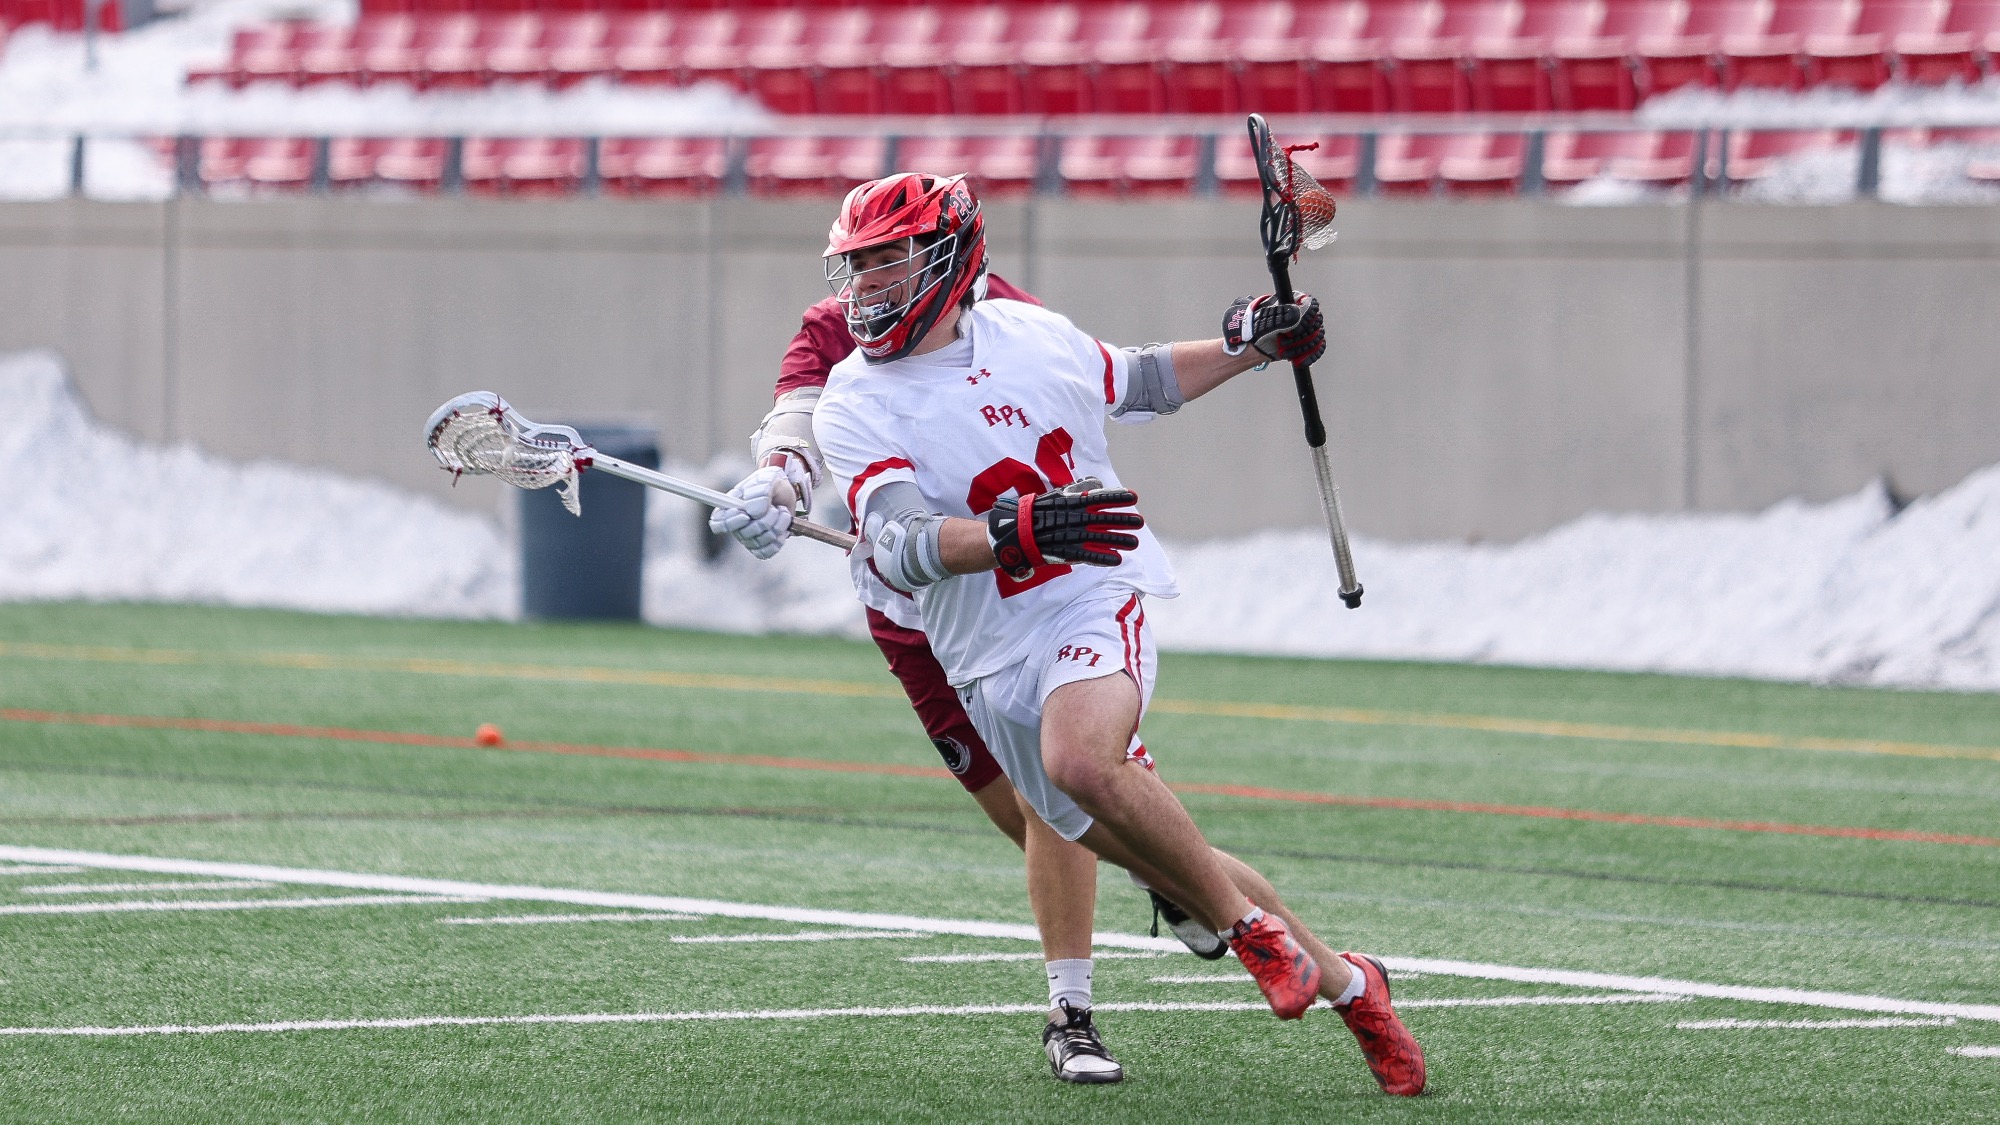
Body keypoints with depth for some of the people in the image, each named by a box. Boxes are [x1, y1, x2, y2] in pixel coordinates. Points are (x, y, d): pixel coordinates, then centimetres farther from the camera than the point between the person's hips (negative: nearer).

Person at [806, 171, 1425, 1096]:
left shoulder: (1029, 335, 3)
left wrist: (1252, 347, 19)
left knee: (1078, 759, -34)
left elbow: (1138, 382, 26)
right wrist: (1011, 535, -39)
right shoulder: (855, 407, -5)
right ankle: (1346, 983, 19)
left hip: (1096, 604, -2)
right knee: (1174, 872, 2)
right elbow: (899, 549, -22)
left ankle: (1247, 921, -15)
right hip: (991, 662, 2)